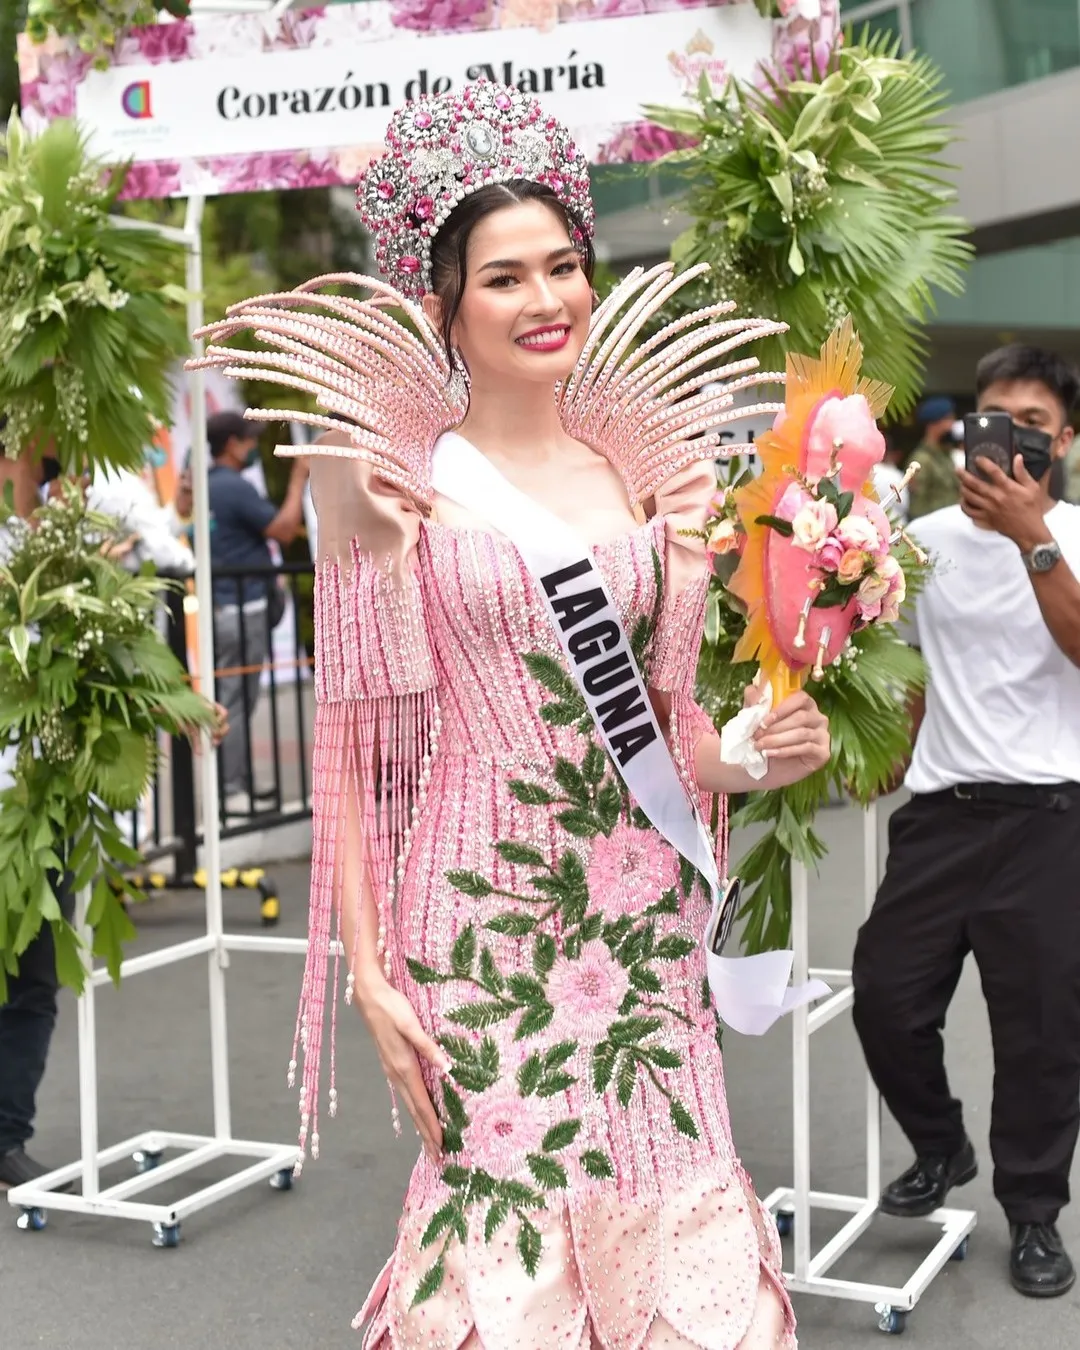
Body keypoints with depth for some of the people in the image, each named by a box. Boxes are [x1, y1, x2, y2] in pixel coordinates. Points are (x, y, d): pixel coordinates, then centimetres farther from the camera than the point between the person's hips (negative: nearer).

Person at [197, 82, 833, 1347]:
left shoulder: (641, 470, 10)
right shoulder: (394, 480, -3)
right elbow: (352, 742, -5)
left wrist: (757, 755, -3)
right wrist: (369, 972, -9)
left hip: (642, 907, 4)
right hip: (479, 916, -4)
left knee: (671, 1236, 5)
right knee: (505, 1235, -1)